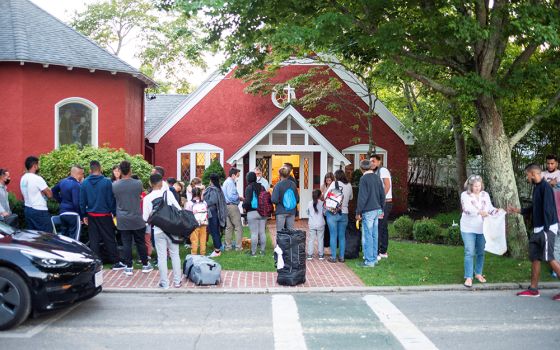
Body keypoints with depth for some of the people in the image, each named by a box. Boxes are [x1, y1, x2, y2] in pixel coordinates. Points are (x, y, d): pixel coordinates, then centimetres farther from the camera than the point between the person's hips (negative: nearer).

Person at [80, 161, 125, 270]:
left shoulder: (84, 183, -1)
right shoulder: (107, 182, -11)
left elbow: (82, 201, 4)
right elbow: (111, 199, -8)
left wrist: (84, 215, 11)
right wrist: (114, 212, 1)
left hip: (91, 216, 3)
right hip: (105, 215, -3)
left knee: (94, 240, 10)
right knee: (109, 239, 5)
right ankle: (115, 262, 8)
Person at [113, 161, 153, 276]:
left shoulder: (114, 185, -8)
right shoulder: (138, 183, -11)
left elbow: (114, 200, 7)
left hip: (122, 220, 1)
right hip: (137, 219, -1)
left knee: (126, 243, 6)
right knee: (140, 242, 10)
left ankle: (129, 267, 10)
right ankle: (145, 265, 20)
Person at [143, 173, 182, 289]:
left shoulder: (147, 198, -7)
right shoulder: (168, 193, -7)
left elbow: (145, 218, -6)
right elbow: (178, 209, -7)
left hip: (158, 230, 0)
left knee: (162, 257, 7)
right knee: (175, 255, 12)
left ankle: (164, 283, 12)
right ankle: (177, 281, 17)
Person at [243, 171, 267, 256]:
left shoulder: (249, 188, -10)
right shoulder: (262, 187, 6)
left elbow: (248, 201, -15)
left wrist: (244, 206, 4)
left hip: (252, 213, -5)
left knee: (254, 233, -2)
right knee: (262, 232, 10)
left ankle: (253, 252, 3)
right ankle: (262, 250, 15)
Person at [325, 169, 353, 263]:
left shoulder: (334, 184, -6)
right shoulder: (349, 186, 4)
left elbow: (326, 196, -2)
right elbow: (350, 198, 17)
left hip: (332, 213, -3)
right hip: (344, 213, 3)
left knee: (333, 235, 3)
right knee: (342, 236, 11)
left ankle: (333, 257, 6)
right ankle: (341, 257, 15)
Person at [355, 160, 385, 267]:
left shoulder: (364, 179, -13)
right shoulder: (377, 177, 9)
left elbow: (362, 197, -16)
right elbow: (382, 194, 13)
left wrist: (358, 212, -10)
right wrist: (381, 208, 22)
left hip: (368, 211, -7)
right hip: (377, 210, 7)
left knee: (367, 236, -2)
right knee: (374, 235, 14)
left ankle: (369, 261, 0)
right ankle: (374, 258, 21)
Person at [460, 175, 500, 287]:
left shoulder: (485, 194, 6)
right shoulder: (465, 195, -8)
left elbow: (490, 208, 1)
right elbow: (467, 209, -22)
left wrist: (496, 211, -22)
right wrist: (480, 212, -38)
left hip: (482, 228, 4)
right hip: (468, 228, -4)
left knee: (481, 252, 12)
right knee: (469, 253, -5)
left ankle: (478, 273, 27)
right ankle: (468, 277, -1)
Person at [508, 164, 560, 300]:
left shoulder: (545, 187, -14)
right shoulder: (536, 188, 14)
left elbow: (548, 210, -20)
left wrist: (546, 230, -22)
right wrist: (518, 210, 25)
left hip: (547, 229, -9)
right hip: (537, 230, 10)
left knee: (549, 258, -10)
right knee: (534, 258, 10)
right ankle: (533, 289, 15)